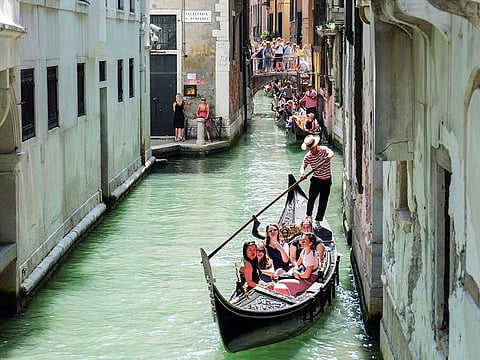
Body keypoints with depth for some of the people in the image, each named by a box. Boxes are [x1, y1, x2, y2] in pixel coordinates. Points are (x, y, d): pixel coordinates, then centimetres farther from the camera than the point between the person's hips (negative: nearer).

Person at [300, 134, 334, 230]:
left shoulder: (323, 149, -13)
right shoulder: (308, 156, -8)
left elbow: (331, 153, -32)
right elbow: (303, 166, -11)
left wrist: (329, 156, -57)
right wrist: (302, 173, -35)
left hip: (326, 180, 0)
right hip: (316, 179, 0)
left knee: (323, 202, 4)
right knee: (311, 198, -15)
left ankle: (317, 221, 15)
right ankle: (308, 216, 4)